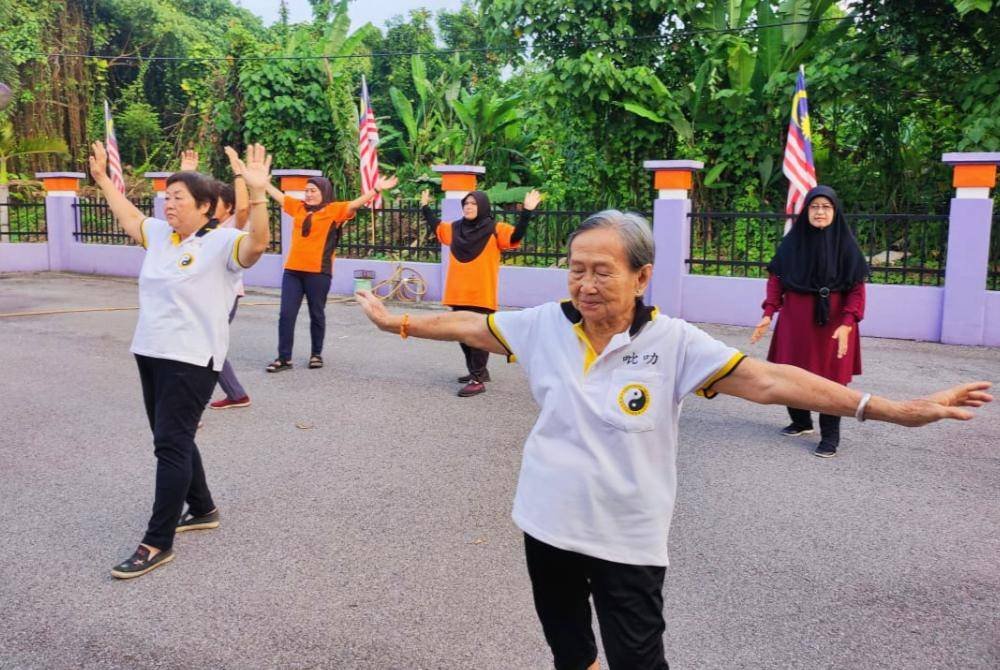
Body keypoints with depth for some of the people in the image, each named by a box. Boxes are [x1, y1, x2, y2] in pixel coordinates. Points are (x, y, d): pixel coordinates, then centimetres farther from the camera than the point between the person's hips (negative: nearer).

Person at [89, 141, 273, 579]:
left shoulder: (222, 242, -12)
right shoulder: (159, 234, 11)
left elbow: (257, 243, -32)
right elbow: (129, 217, 31)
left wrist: (257, 193, -42)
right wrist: (102, 178, 36)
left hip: (190, 360, -9)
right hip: (149, 354, 9)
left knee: (171, 445, -6)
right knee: (172, 441, 17)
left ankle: (158, 544, 1)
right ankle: (203, 509, 34)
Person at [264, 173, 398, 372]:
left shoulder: (334, 210, -1)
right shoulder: (298, 207, 13)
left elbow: (355, 204, -13)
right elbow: (277, 194, 25)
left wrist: (376, 189, -25)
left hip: (318, 272, -4)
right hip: (292, 270, 4)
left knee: (317, 315, 8)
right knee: (286, 314, 3)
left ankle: (316, 354, 24)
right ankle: (284, 358, 10)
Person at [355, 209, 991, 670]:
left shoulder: (673, 341, -17)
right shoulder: (545, 324, -7)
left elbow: (767, 379, -20)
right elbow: (473, 326, 6)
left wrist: (894, 409, -25)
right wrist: (398, 322, 15)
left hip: (628, 541, -3)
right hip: (549, 526, 4)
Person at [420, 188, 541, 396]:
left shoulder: (495, 229, -4)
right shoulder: (454, 228, 12)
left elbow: (516, 236, -17)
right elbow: (435, 228, 29)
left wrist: (526, 212, -24)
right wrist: (425, 207, 31)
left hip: (481, 295, -6)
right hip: (458, 294, 6)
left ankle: (478, 380, -2)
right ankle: (477, 371, 28)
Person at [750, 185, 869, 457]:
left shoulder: (846, 244, -5)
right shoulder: (792, 241, 1)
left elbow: (857, 289, -7)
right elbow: (776, 280, 3)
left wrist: (847, 324, -17)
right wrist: (768, 314, -8)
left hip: (833, 322, -3)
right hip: (795, 320, 3)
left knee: (830, 379, 1)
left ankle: (830, 436, 14)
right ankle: (801, 421, 33)